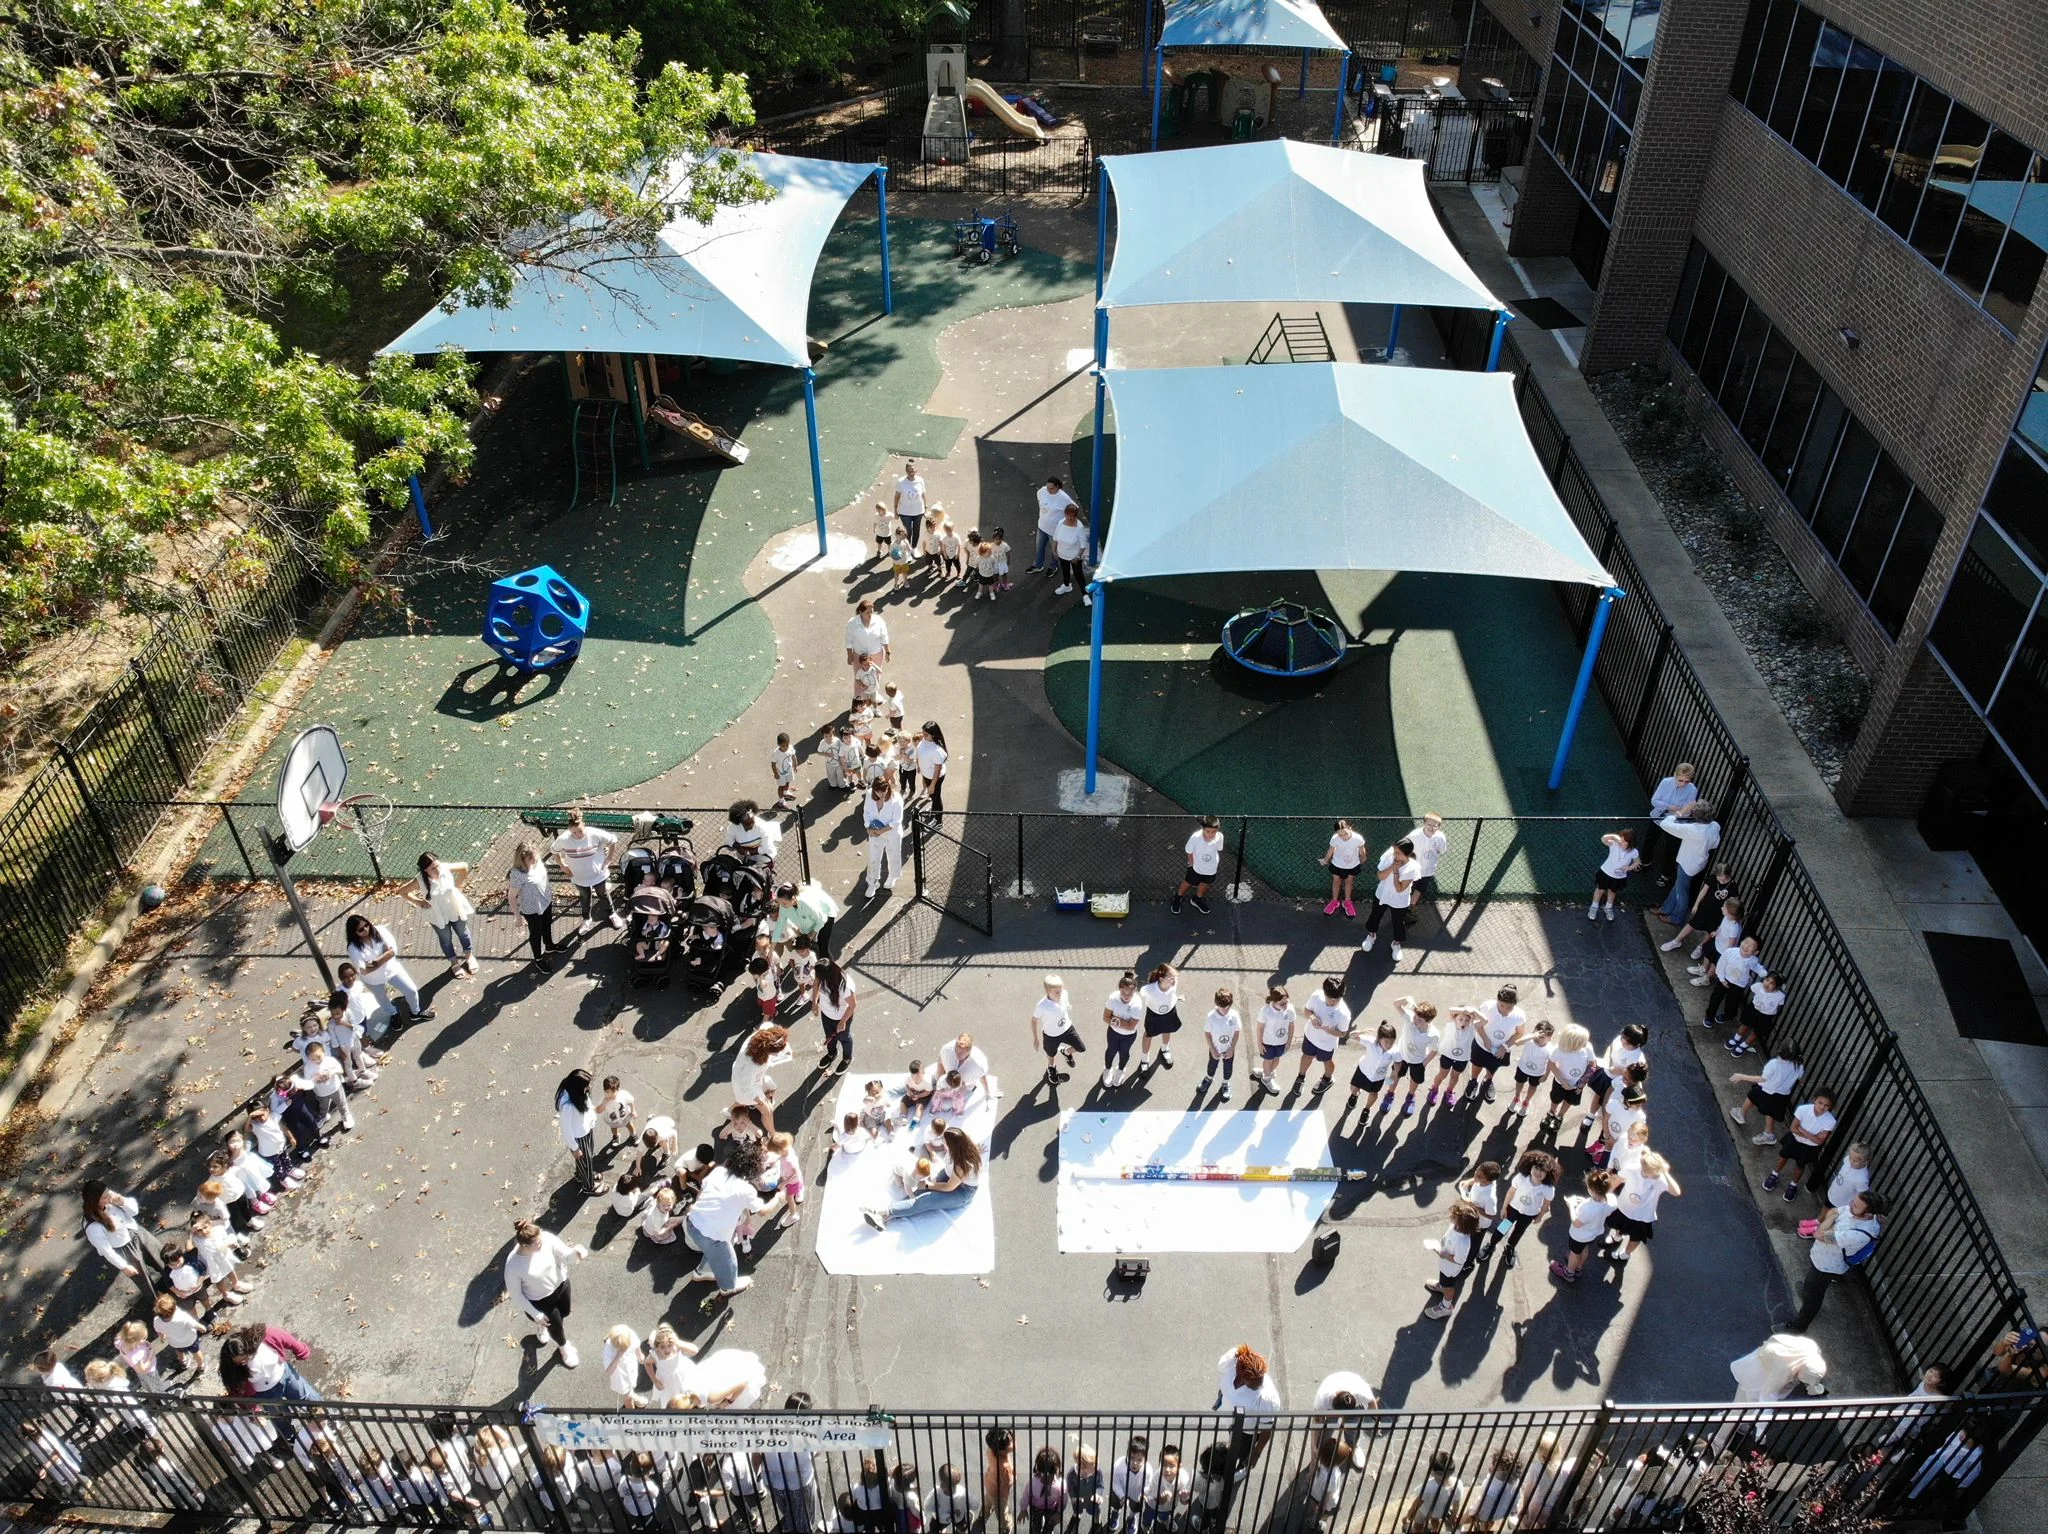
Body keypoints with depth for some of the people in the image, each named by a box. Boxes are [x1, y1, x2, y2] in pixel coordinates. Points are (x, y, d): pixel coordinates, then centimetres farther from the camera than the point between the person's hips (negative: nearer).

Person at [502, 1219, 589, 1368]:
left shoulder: (547, 1238, -29)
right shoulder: (513, 1265, -36)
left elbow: (566, 1256, -20)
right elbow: (515, 1294, -20)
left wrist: (576, 1252, -44)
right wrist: (535, 1314, -15)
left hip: (561, 1285, 4)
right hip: (540, 1301, -4)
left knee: (564, 1314, 30)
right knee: (556, 1326, 20)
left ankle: (540, 1327, 66)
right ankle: (564, 1348, 57)